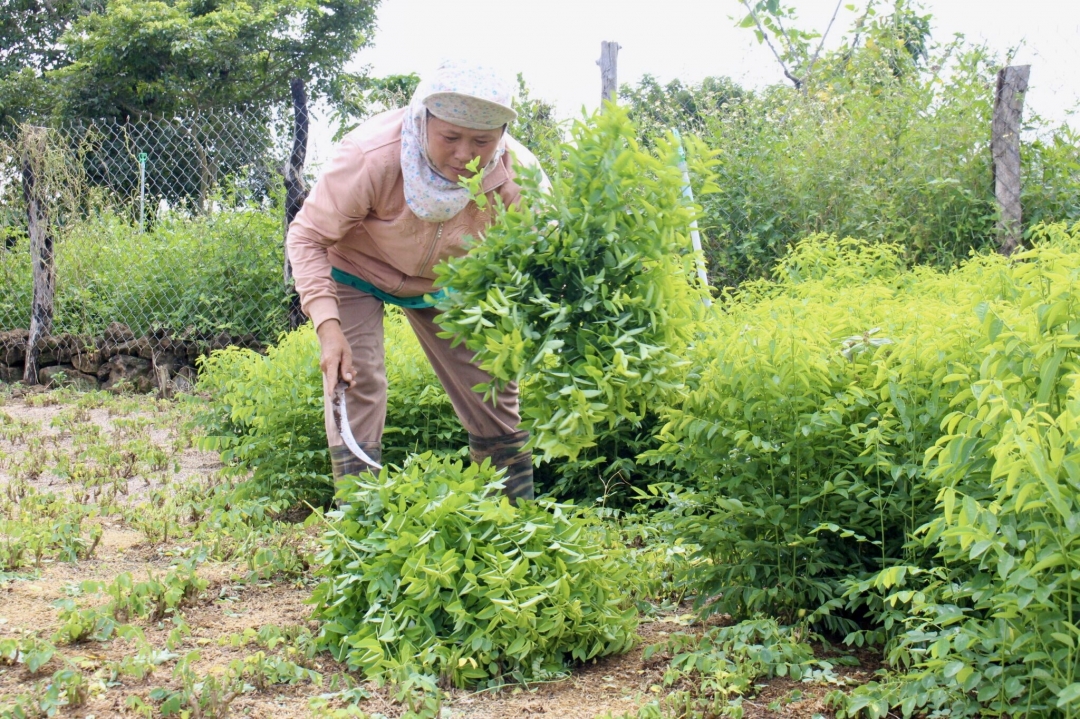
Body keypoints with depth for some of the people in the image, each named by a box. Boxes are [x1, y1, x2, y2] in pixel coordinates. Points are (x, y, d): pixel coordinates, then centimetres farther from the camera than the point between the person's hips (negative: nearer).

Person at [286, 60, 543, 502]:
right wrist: (328, 327, -38)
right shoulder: (372, 157, -38)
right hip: (355, 268, -3)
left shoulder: (516, 174, -30)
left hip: (439, 281, 3)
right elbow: (308, 237, -28)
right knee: (356, 388, -16)